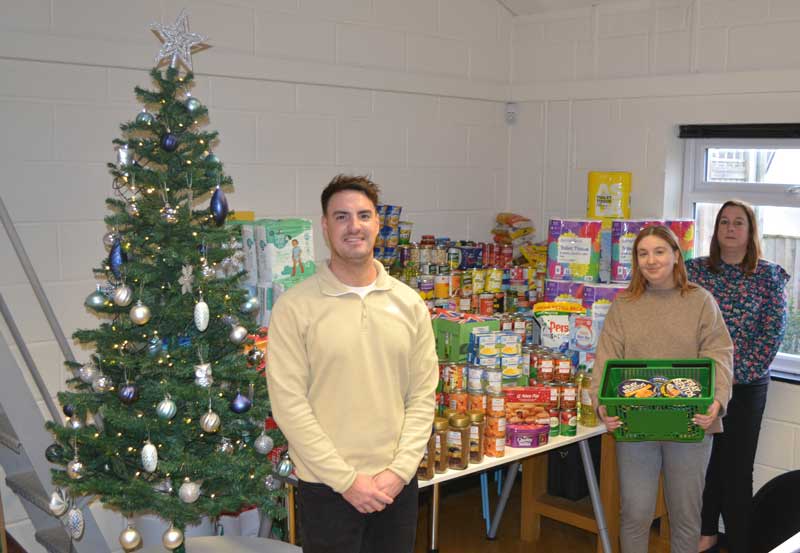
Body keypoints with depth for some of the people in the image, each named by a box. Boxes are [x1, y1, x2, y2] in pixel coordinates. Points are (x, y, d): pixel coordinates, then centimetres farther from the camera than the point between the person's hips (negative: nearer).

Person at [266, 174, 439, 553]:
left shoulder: (409, 303, 2)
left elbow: (423, 396, 2)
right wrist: (347, 479, -13)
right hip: (326, 486, -3)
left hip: (397, 483, 3)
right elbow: (289, 404, -11)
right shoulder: (294, 307, -8)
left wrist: (399, 470, -7)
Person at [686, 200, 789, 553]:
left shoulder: (769, 275, 0)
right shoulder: (695, 269, 5)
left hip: (746, 386, -2)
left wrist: (739, 373, -12)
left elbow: (773, 331, -5)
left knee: (736, 468, 1)